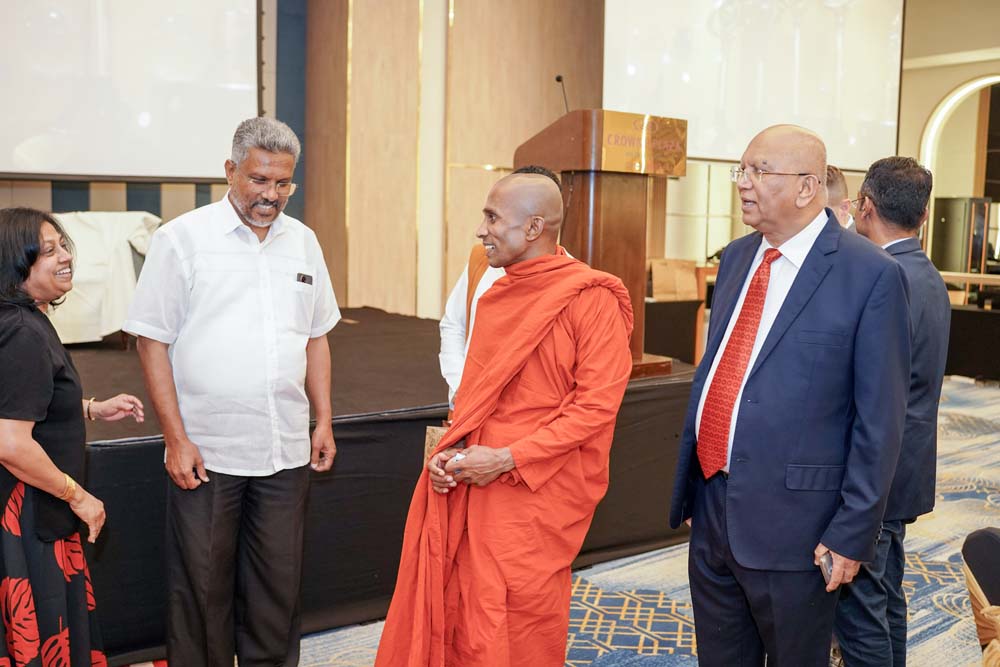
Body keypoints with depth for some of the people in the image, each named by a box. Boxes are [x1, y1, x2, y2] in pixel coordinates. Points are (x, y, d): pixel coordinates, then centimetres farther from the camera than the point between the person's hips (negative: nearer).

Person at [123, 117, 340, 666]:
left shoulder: (302, 241, 9)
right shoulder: (182, 238, -5)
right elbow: (153, 341, -5)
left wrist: (324, 421, 10)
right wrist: (176, 439, -10)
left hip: (285, 452, 4)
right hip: (204, 452, -3)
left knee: (278, 585, 13)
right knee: (203, 587, 7)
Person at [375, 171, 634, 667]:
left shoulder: (591, 300, -12)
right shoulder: (495, 296, 11)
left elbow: (596, 405, -15)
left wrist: (508, 459, -18)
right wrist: (452, 452, 1)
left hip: (538, 494, -6)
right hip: (473, 487, 6)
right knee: (457, 617, 11)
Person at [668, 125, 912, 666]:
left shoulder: (871, 276, -13)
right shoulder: (736, 257, 7)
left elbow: (880, 419, -13)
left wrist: (853, 533, -12)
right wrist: (690, 486, 14)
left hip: (791, 522, -6)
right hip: (711, 508, 6)